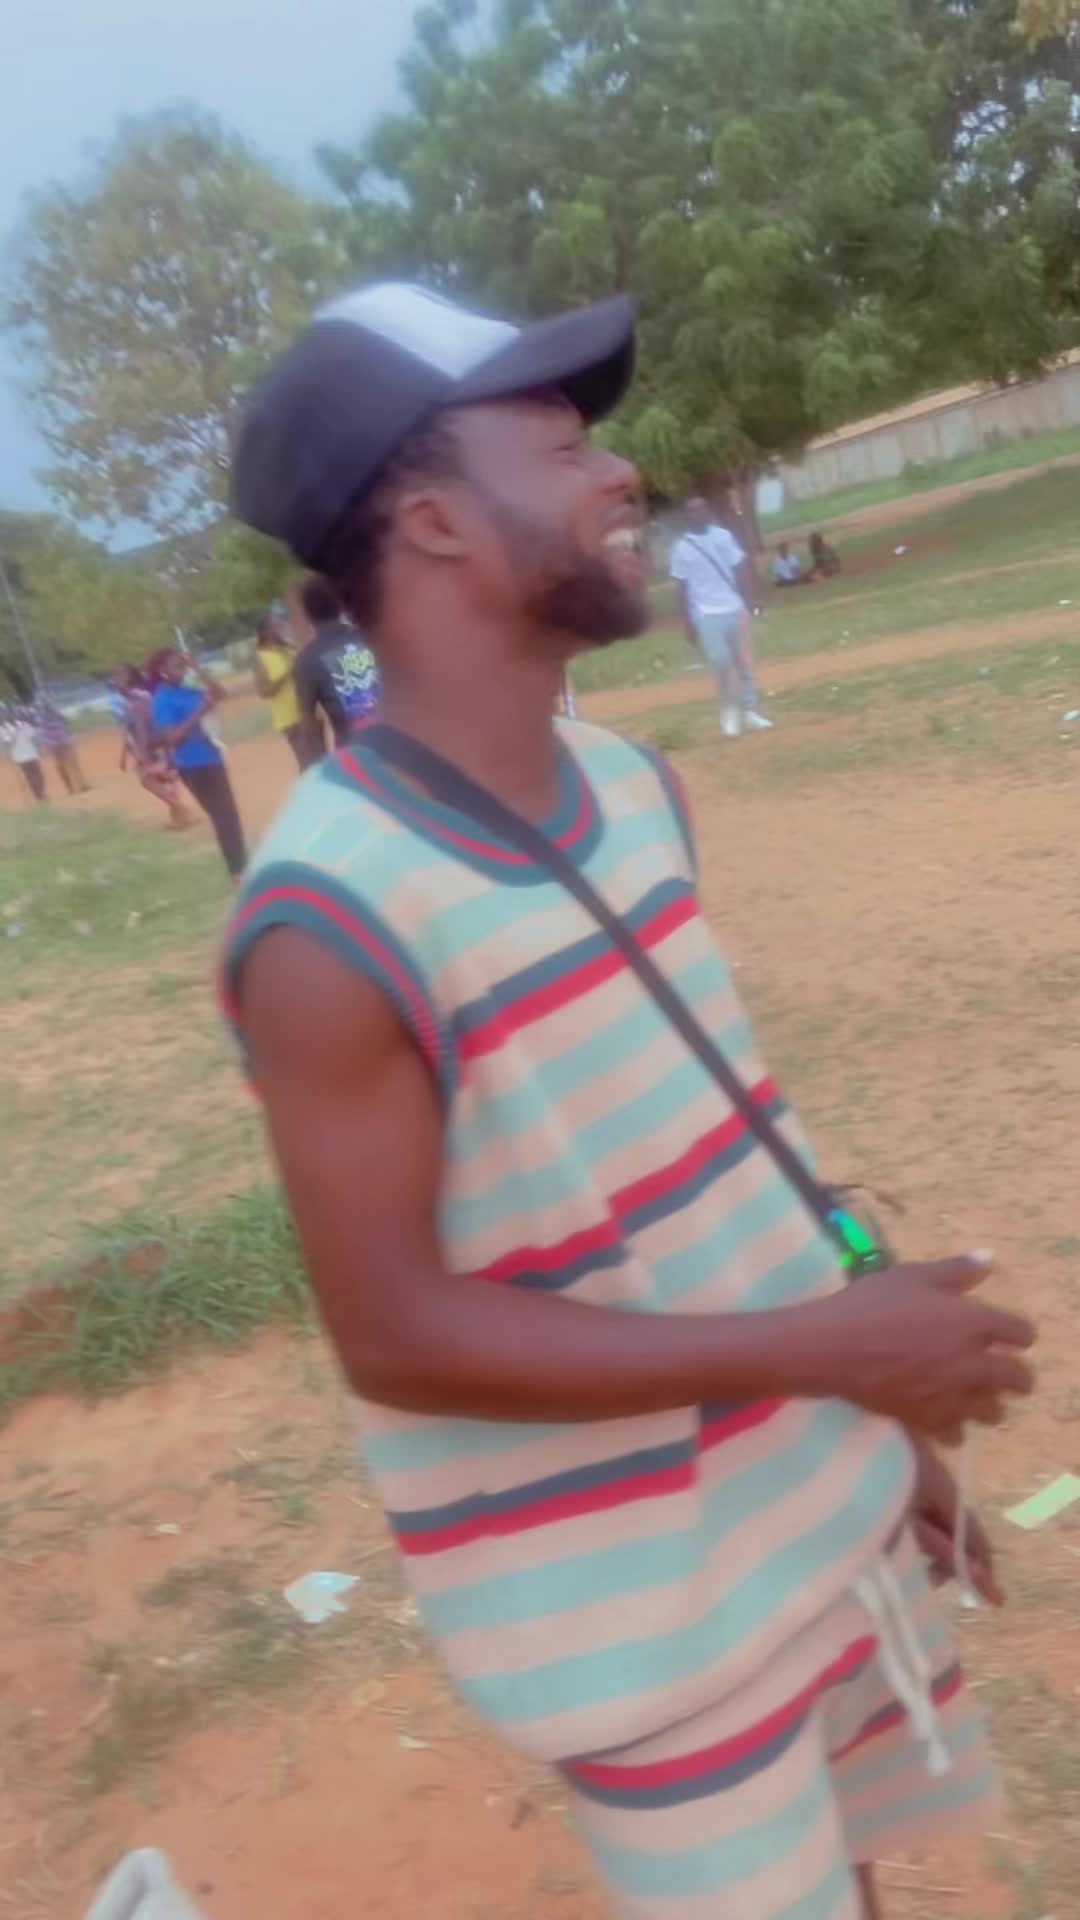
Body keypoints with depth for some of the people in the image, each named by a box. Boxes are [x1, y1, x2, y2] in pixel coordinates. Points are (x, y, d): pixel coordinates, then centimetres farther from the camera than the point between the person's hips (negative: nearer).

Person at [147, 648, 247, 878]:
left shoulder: (184, 692, 8)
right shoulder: (162, 701, -16)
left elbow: (218, 694, 13)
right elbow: (172, 738, -25)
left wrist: (196, 669, 5)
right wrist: (199, 713, -28)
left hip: (211, 759, 9)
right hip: (194, 766, -9)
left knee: (230, 814, 17)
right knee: (224, 817, -3)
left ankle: (242, 865, 28)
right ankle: (238, 869, 5)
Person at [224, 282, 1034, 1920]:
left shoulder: (635, 789, -1)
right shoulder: (329, 924, -26)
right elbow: (394, 1336, -23)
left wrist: (882, 1399, 11)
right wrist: (820, 1346, -24)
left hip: (818, 1492, 7)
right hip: (633, 1603, -7)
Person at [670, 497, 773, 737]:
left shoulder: (723, 536, 5)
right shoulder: (681, 548, -2)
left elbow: (738, 572, 10)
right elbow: (682, 589, -1)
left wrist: (747, 605, 7)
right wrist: (688, 624, -4)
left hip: (734, 610, 3)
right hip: (706, 616, -3)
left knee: (744, 662, 6)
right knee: (721, 665, -7)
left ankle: (751, 711, 15)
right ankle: (731, 712, 10)